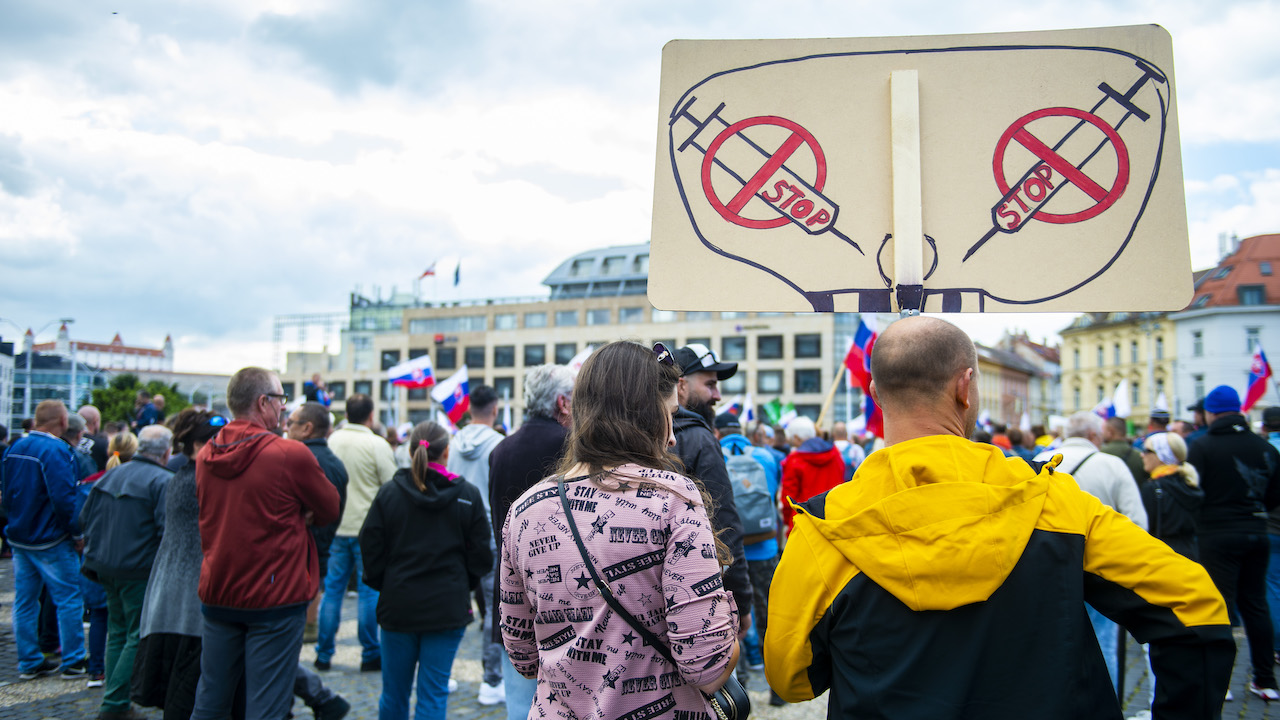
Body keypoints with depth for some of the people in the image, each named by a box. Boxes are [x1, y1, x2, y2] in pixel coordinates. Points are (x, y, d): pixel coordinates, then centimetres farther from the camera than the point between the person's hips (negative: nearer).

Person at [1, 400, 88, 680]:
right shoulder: (55, 450, -18)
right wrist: (77, 532, -13)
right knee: (69, 599, 1)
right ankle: (72, 662, 5)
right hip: (51, 541, -8)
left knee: (24, 601, 12)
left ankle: (29, 662, 20)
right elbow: (63, 497, -23)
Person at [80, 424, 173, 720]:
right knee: (138, 637, 1)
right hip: (140, 570, -8)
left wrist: (95, 552, 25)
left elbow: (86, 516, 17)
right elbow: (167, 529, -21)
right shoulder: (163, 481, -15)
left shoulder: (111, 475, 11)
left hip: (106, 567, 8)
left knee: (117, 632, 18)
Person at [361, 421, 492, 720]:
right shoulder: (468, 495, -6)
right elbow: (481, 557, -3)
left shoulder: (388, 493, -5)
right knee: (433, 694, 6)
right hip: (448, 608, -1)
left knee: (394, 694, 15)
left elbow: (370, 549, -2)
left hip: (398, 606, 1)